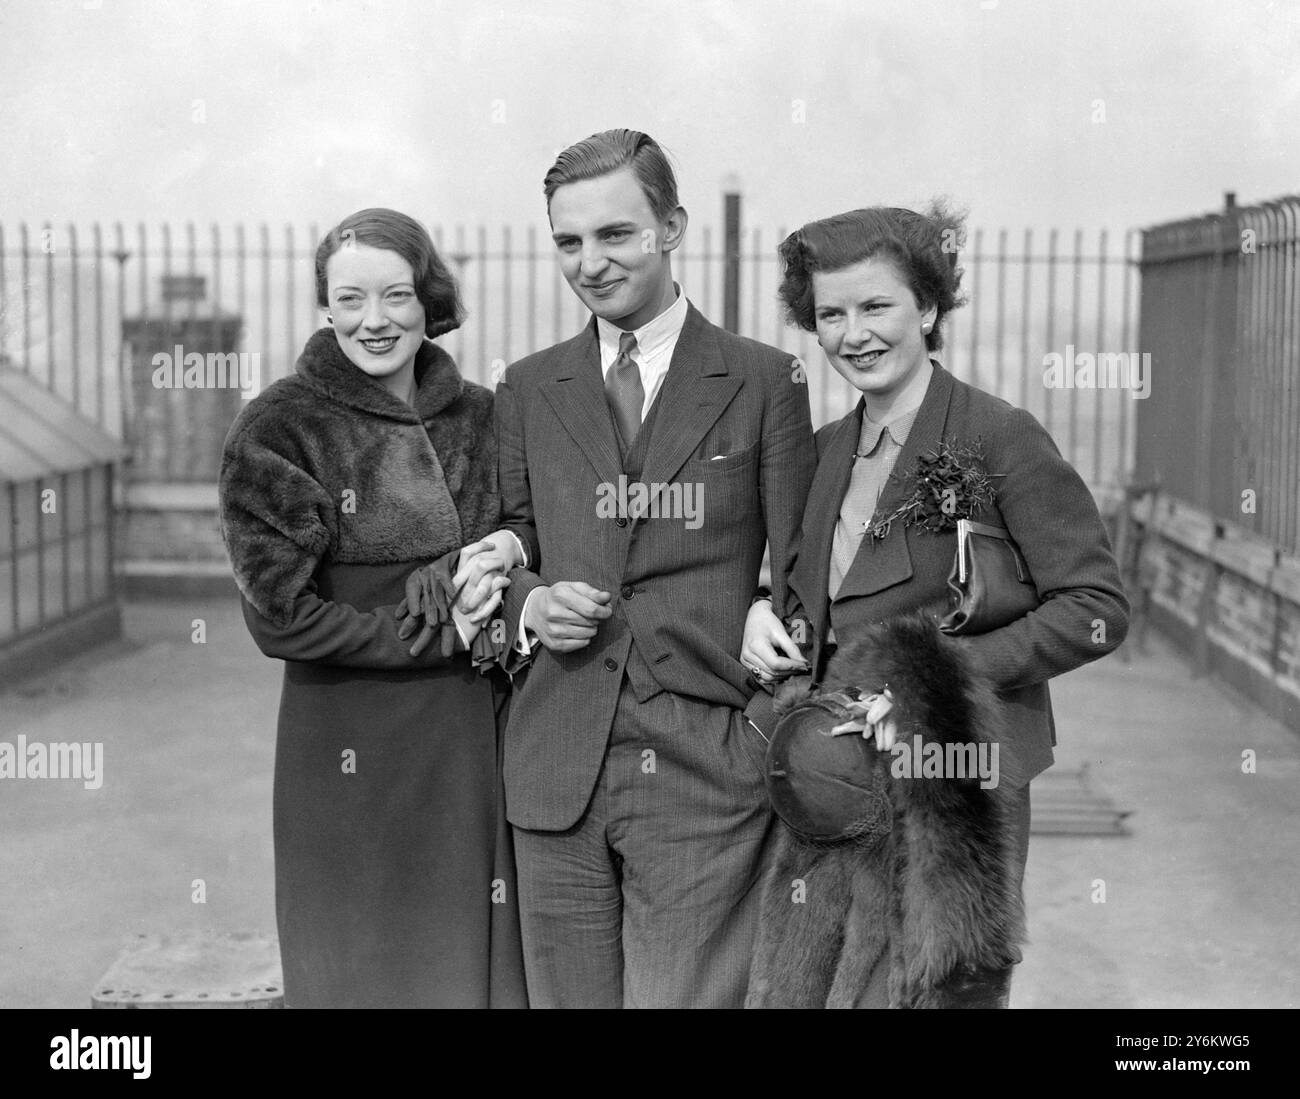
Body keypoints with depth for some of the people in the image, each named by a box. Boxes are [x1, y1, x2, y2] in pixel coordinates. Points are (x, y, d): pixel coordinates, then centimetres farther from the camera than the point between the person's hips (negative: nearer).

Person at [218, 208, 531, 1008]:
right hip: (355, 752, -4)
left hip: (483, 738, 4)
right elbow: (282, 614, -10)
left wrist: (512, 548, -8)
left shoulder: (481, 415, 6)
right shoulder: (279, 430, -6)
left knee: (489, 965, 10)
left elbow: (542, 529, 16)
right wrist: (441, 633, -13)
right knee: (369, 971, 7)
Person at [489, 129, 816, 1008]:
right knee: (567, 998, 10)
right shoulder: (529, 390, 12)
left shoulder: (764, 383, 2)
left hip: (706, 773, -3)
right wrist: (528, 602, -3)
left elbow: (802, 572, 3)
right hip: (556, 769, 3)